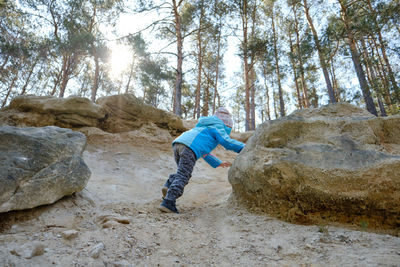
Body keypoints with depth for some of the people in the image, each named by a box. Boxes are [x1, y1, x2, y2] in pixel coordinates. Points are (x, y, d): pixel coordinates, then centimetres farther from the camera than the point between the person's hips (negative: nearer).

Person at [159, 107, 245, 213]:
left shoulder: (204, 126, 38)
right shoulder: (217, 126, 15)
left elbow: (203, 152, 42)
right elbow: (227, 142, 0)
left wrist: (218, 163, 45)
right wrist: (244, 147, 14)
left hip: (177, 143, 8)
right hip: (189, 148, -8)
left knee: (183, 172, 22)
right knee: (183, 176, -9)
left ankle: (168, 186, 1)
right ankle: (168, 203, -15)